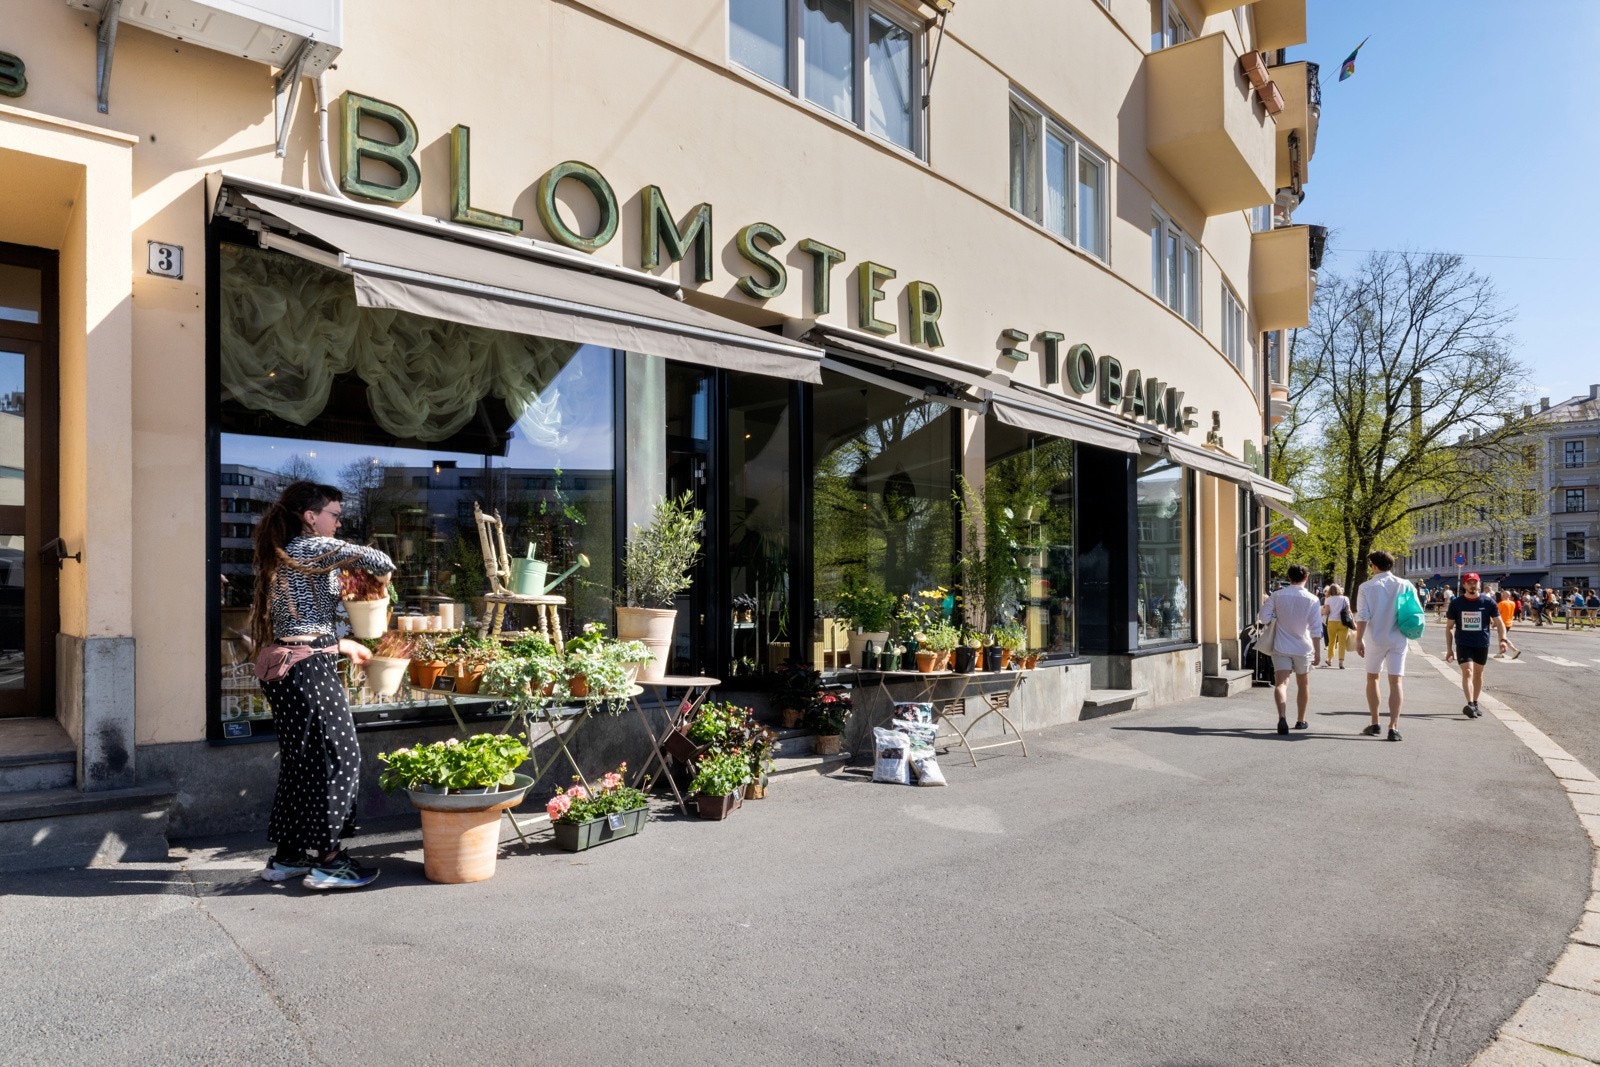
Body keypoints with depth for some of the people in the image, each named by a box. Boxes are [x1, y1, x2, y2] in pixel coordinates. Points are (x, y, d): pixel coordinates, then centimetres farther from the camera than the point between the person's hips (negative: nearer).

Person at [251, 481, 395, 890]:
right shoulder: (316, 547, -8)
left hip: (278, 667, 9)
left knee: (299, 760, 16)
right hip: (309, 667, -9)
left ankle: (287, 856, 25)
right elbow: (379, 561, -19)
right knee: (338, 757, -1)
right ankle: (328, 860, 2)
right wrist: (381, 576, 4)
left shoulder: (278, 557, 18)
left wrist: (344, 646, 26)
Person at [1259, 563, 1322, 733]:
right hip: (1303, 648, 1)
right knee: (1303, 684, 18)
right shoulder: (1312, 599, -6)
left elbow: (1264, 616, -5)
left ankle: (1282, 717, -28)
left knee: (1280, 683, -6)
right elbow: (1316, 629, -7)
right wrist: (1318, 652, -2)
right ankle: (1300, 721, 28)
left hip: (1281, 647, 0)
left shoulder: (1277, 596, -4)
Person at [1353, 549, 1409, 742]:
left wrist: (1359, 640, -4)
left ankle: (1375, 724, 18)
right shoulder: (1404, 585, 0)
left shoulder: (1367, 587, -7)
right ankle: (1393, 727, -6)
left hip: (1376, 639, -1)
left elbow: (1362, 616, -11)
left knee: (1372, 678, 15)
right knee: (1396, 682, 2)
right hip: (1398, 639, 1)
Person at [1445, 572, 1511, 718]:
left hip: (1482, 644, 2)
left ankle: (1475, 703, 26)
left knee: (1478, 673, 13)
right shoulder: (1457, 603, -1)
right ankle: (1470, 704, -26)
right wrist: (1449, 648, 1)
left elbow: (1499, 623, 2)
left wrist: (1503, 639, -16)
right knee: (1467, 672, -15)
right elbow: (1449, 627, 4)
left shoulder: (1488, 603, -1)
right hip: (1463, 644, -2)